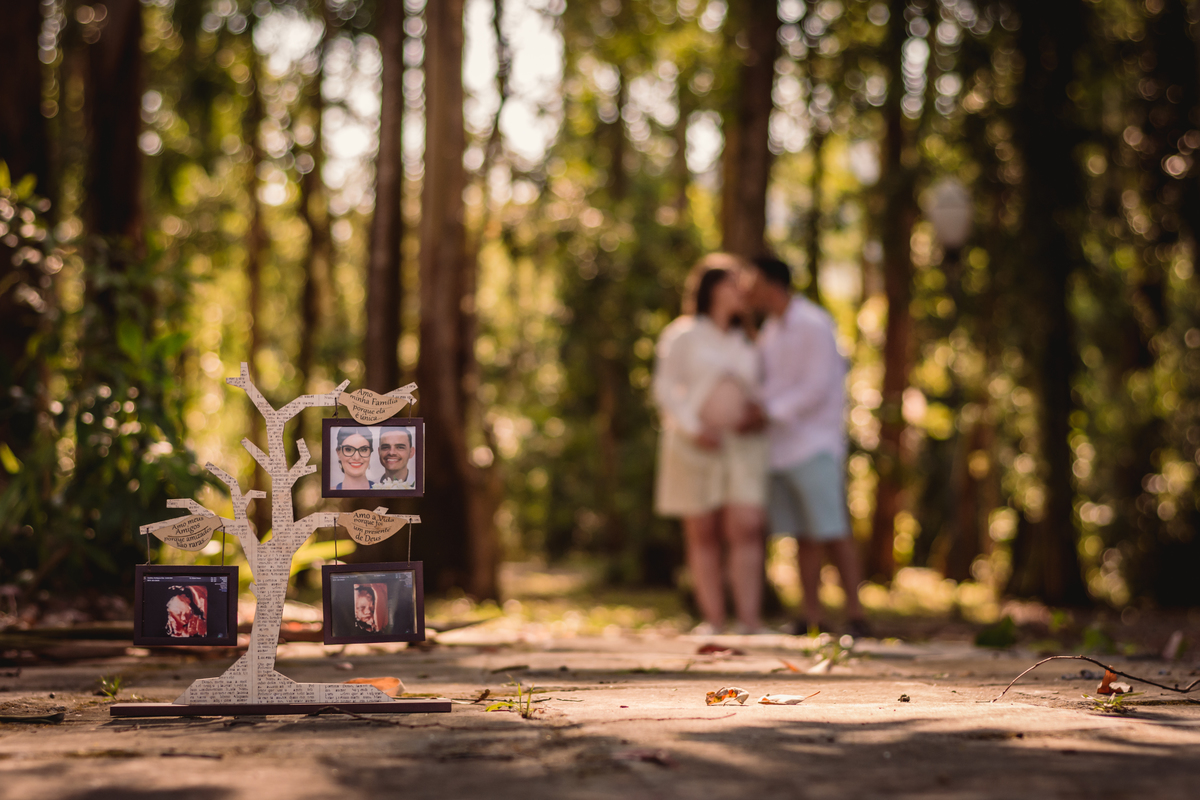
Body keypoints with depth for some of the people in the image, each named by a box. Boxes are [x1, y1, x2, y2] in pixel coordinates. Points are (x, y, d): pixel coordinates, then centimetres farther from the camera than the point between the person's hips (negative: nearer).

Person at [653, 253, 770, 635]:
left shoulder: (744, 342, 18)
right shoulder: (682, 334, 4)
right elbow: (666, 388, -5)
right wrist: (694, 429, -17)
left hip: (741, 445, 3)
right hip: (694, 446, -3)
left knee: (746, 529, -12)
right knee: (702, 536, -2)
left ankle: (750, 621, -17)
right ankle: (713, 621, 1)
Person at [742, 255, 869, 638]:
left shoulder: (814, 325, -10)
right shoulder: (770, 330, 16)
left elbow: (816, 389, -16)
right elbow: (762, 383, 20)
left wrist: (767, 411, -19)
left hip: (815, 444, -7)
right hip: (781, 447, 7)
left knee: (833, 532, -9)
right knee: (803, 536, 5)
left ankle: (855, 616, -8)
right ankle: (811, 618, 5)